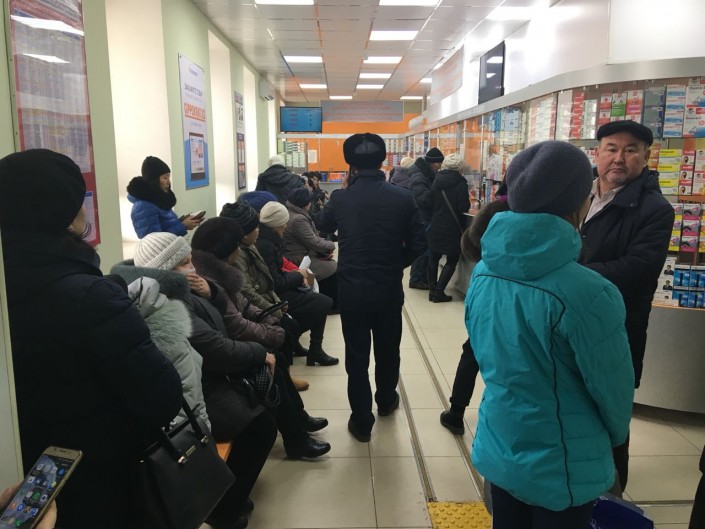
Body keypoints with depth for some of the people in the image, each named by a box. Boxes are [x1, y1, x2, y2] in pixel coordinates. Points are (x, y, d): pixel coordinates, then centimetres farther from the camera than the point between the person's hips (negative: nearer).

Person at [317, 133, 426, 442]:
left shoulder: (340, 198, -8)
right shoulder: (402, 197, -8)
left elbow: (322, 226, 13)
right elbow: (418, 244, -5)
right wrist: (396, 265, 11)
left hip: (351, 289, -1)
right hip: (389, 288, 1)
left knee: (357, 355, 10)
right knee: (387, 350, 21)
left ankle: (362, 421, 18)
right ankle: (386, 401, 43)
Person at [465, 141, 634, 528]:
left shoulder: (484, 272, -9)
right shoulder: (587, 294, -27)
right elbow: (612, 388, -13)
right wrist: (615, 436, 8)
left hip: (498, 449, 5)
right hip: (561, 467, -5)